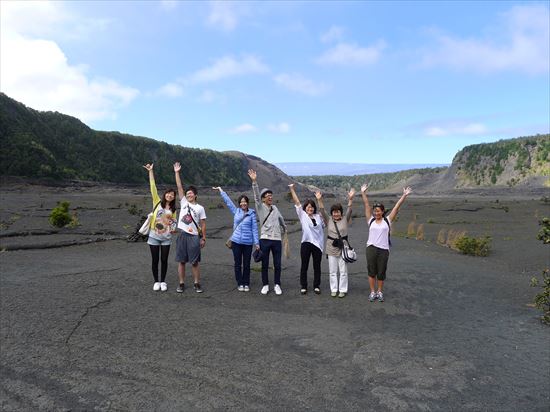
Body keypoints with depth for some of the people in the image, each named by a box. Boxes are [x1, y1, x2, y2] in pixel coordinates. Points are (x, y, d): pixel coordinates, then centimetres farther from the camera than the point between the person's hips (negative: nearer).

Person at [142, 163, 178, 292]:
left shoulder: (173, 209, 8)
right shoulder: (157, 202, 0)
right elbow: (153, 187, -6)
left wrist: (174, 228, -8)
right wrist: (150, 171, -12)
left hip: (166, 238, 2)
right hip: (154, 236, -2)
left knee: (164, 260, 5)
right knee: (155, 260, 5)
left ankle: (163, 282, 20)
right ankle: (156, 281, 19)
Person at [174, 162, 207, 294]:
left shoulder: (200, 208, 2)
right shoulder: (183, 202, 8)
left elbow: (203, 225, 3)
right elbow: (179, 187, 2)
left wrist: (203, 238, -1)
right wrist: (177, 172, -3)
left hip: (194, 237, -2)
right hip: (182, 236, 2)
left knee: (194, 262, 2)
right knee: (181, 261, 6)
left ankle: (197, 283, 14)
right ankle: (181, 284, 16)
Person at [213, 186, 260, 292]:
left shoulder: (252, 214, -1)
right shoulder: (236, 211, 5)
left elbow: (254, 228, -1)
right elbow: (227, 201, 11)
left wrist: (256, 243, -4)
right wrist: (220, 190, 14)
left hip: (248, 243, -2)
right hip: (236, 242, 2)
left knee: (246, 264, 6)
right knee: (238, 264, 7)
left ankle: (246, 284, 18)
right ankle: (240, 284, 17)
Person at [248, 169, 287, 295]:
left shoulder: (275, 208, 12)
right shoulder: (260, 207, 0)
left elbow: (281, 219, 28)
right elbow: (256, 196, -15)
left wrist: (284, 229, 38)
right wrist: (254, 181, -27)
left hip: (277, 240, 3)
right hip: (265, 240, -3)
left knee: (277, 265, 6)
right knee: (265, 265, 6)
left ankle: (277, 285, 19)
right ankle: (265, 285, 19)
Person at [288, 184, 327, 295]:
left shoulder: (318, 216, 10)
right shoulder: (302, 215, 3)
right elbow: (297, 202, 0)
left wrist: (319, 199, -10)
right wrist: (292, 189, -3)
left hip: (318, 244, 2)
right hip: (306, 243, -2)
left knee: (317, 266, 9)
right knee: (304, 266, 5)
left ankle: (317, 286, 20)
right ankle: (303, 286, 15)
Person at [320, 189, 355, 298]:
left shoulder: (345, 219, 1)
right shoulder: (329, 220, 4)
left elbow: (349, 210, -12)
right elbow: (322, 211, -6)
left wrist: (350, 199, -29)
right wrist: (319, 200, -20)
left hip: (343, 248, -1)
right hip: (331, 248, 1)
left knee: (343, 271, 5)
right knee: (332, 271, 8)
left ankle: (343, 290, 16)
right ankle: (334, 289, 20)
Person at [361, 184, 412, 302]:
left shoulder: (387, 220, 4)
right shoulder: (371, 220, 6)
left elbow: (397, 207, 1)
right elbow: (366, 205, 4)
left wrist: (404, 195, -1)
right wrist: (363, 193, 2)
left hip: (384, 250, -1)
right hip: (371, 248, 1)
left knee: (381, 272, 7)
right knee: (371, 271, 5)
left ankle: (380, 292, 25)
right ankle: (373, 292, 18)